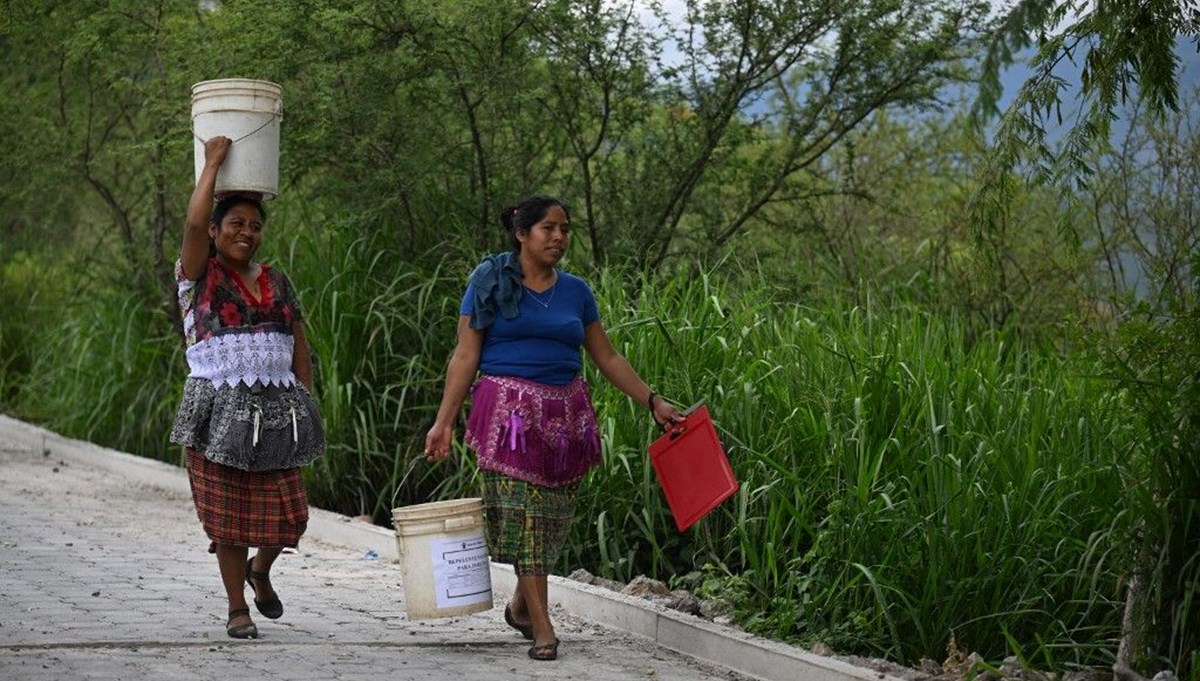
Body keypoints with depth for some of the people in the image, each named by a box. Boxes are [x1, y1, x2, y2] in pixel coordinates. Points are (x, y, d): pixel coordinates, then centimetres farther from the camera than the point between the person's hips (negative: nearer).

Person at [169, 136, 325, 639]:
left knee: (286, 514, -1)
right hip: (219, 406, -3)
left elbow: (299, 347, 17)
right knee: (227, 514, -1)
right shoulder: (199, 275, 2)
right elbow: (194, 222, -17)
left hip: (275, 409, 4)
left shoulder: (277, 282, 15)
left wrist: (305, 406, 10)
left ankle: (260, 571, 30)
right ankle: (237, 608, 12)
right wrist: (213, 162, -8)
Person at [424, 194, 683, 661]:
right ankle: (542, 628, -9)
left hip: (564, 413, 4)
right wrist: (444, 421, -8)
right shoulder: (490, 284, 1)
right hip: (510, 412, -4)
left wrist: (653, 402, 10)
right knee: (521, 512, -10)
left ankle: (521, 604, 28)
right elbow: (466, 356, -2)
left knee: (554, 517, 5)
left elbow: (607, 358, 16)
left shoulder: (575, 291, 12)